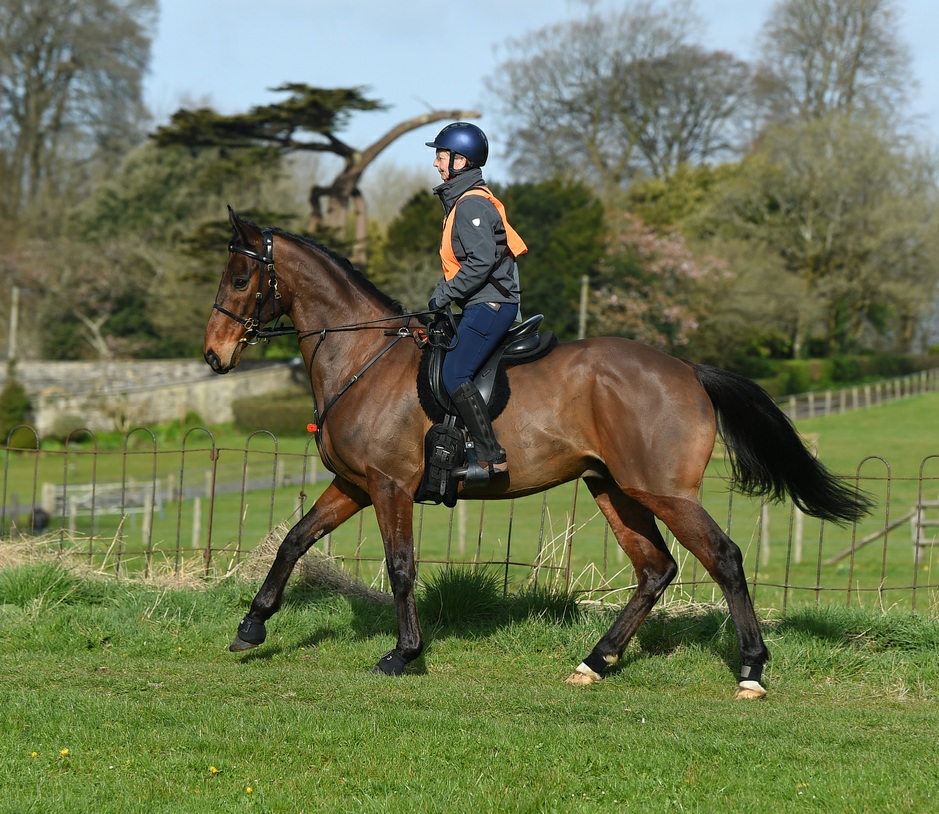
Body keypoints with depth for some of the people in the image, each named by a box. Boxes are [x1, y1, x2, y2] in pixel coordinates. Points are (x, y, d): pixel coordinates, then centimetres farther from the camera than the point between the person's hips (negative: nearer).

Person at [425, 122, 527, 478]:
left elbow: (481, 261, -23)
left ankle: (491, 456, -22)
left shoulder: (472, 204, -14)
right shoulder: (461, 201, 20)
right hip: (484, 305, 11)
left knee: (454, 374, -19)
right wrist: (444, 291, 13)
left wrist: (445, 293, -16)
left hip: (490, 303, -11)